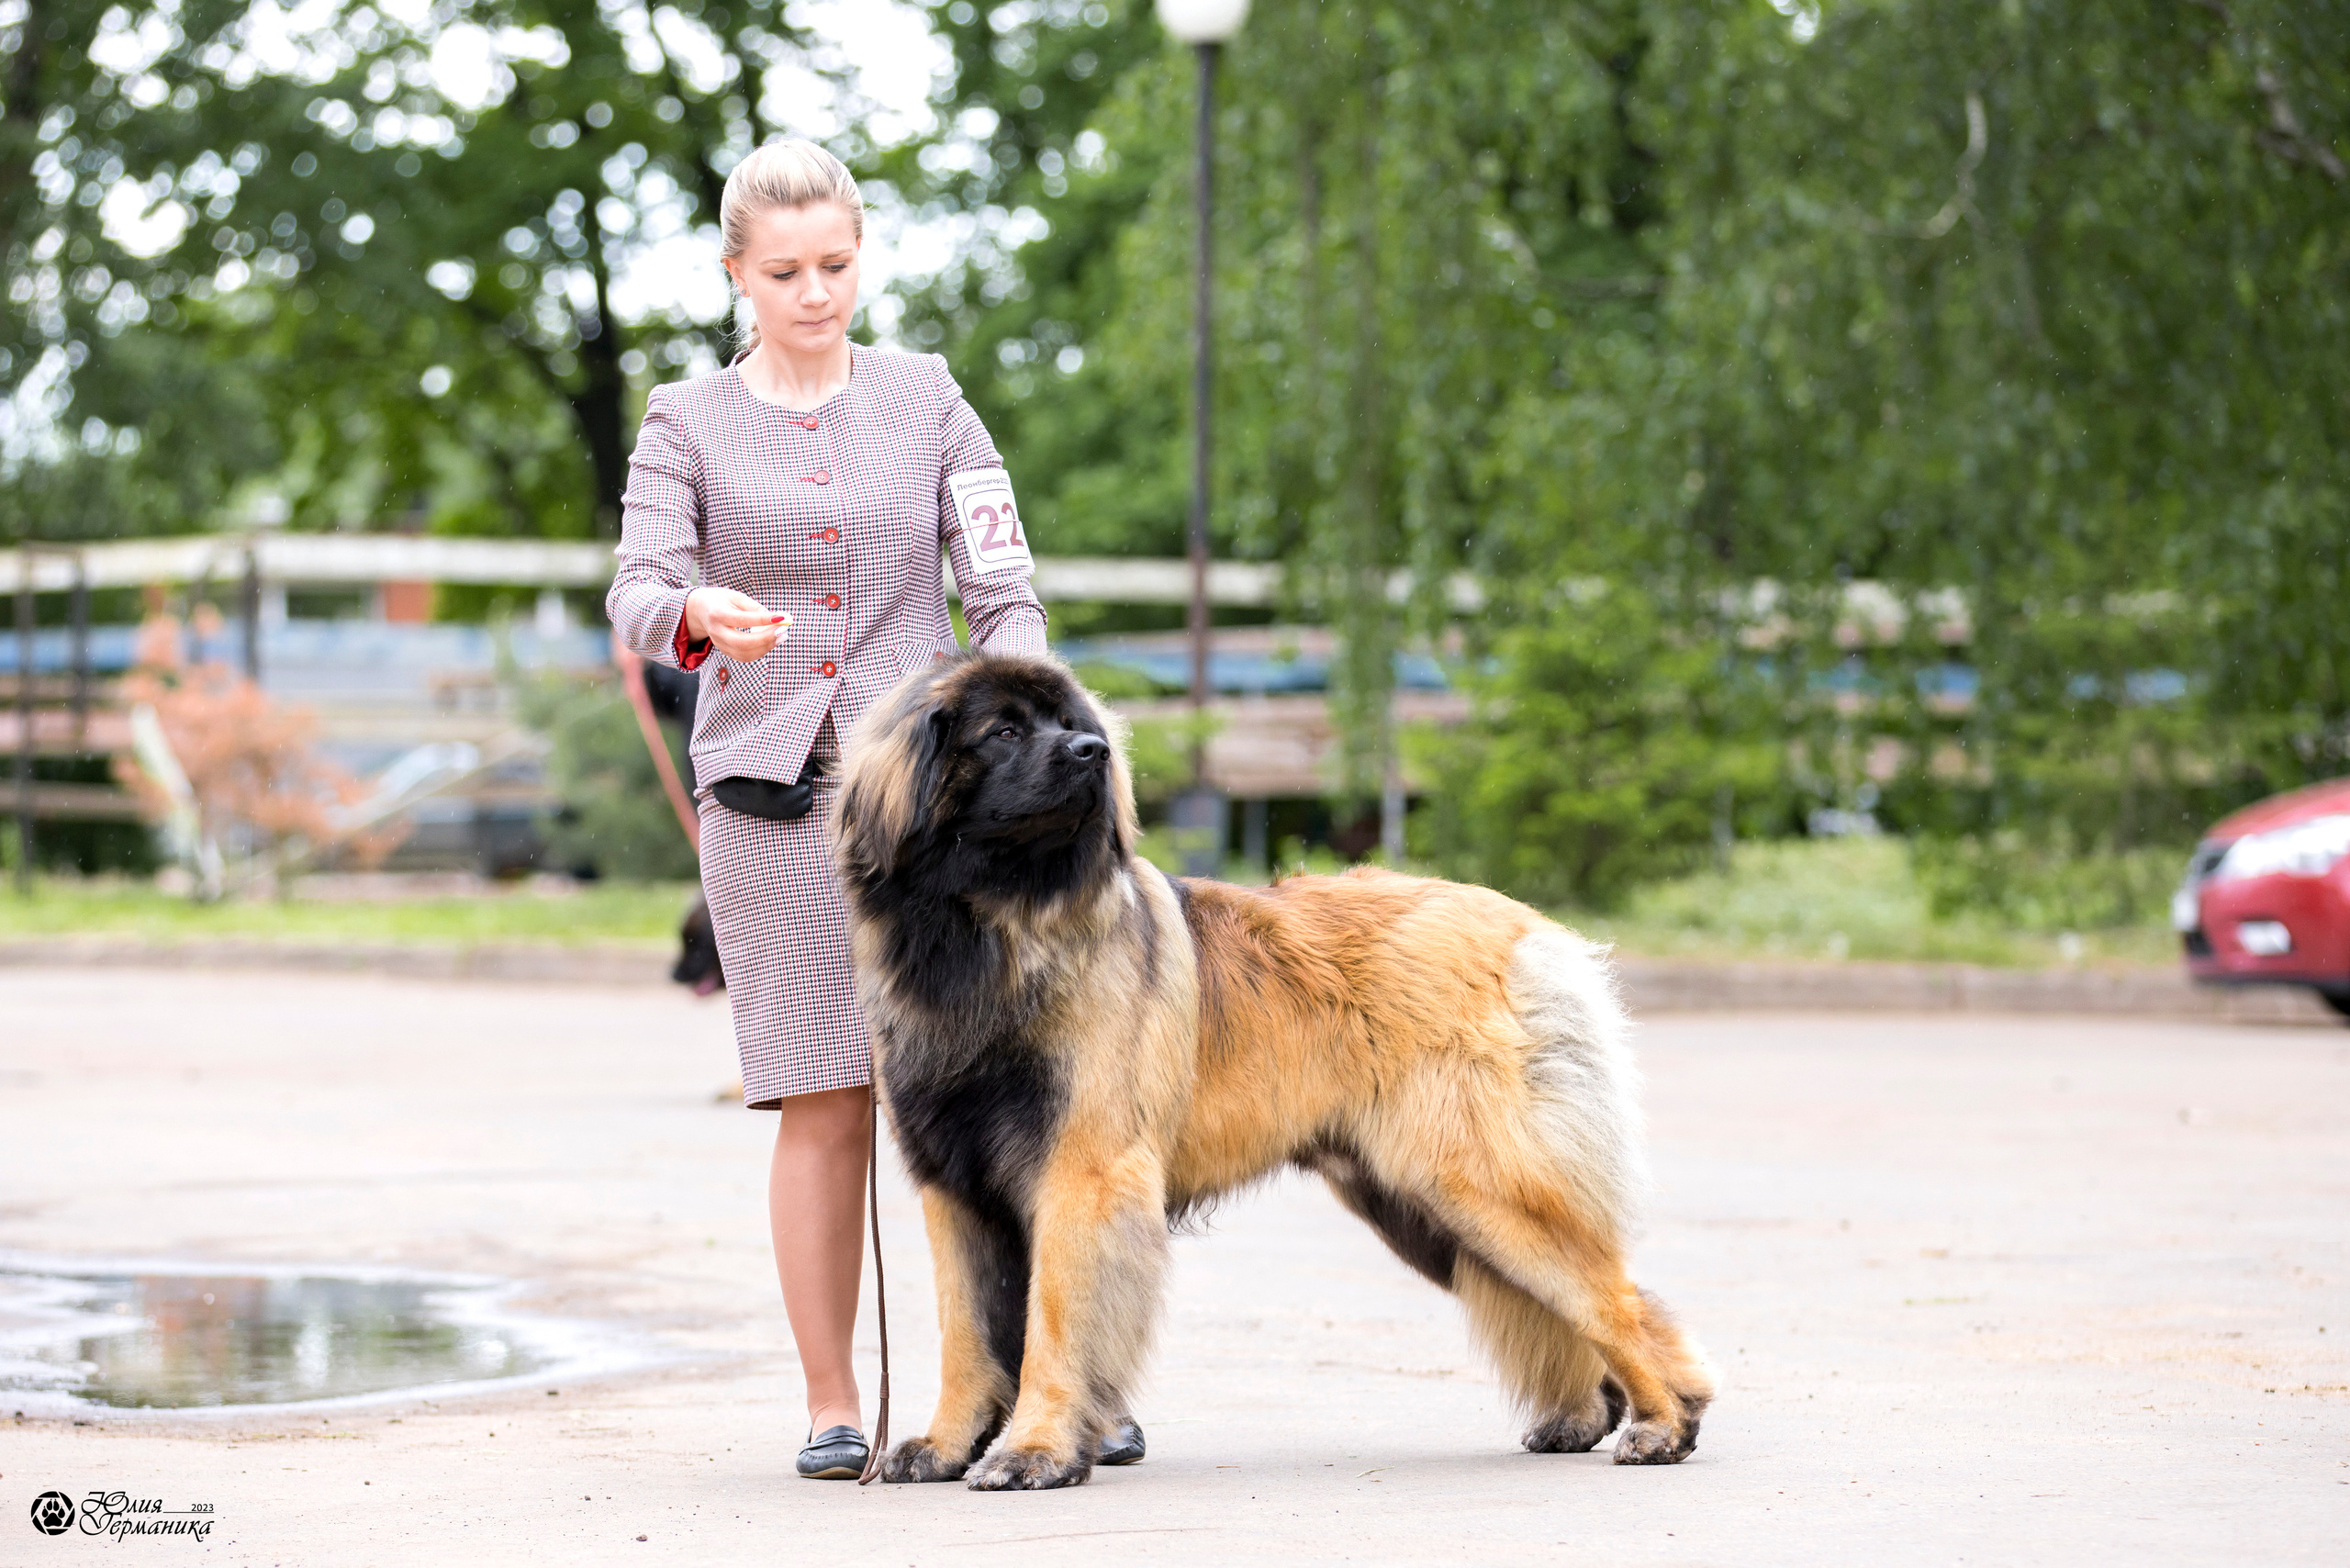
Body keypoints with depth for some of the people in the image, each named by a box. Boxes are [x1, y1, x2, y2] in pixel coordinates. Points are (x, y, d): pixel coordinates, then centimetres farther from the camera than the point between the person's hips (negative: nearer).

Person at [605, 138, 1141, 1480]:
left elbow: (1006, 590, 5)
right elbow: (638, 599, -7)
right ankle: (832, 1406, 5)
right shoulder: (688, 424, 7)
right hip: (772, 793, -1)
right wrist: (701, 617, -31)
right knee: (825, 1105, -3)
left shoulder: (927, 397, 10)